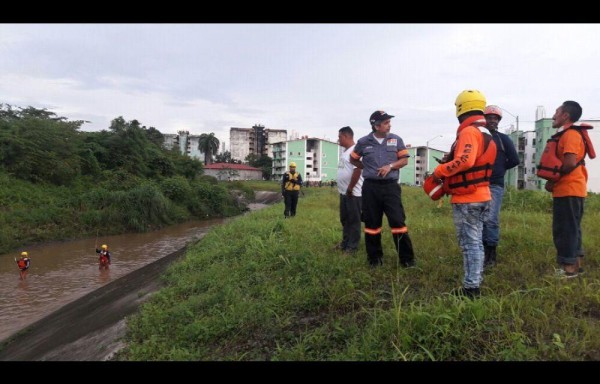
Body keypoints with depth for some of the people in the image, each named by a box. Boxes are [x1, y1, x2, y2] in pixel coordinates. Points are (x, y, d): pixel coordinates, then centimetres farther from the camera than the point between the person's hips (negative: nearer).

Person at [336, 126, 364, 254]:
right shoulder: (345, 151, 16)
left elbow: (357, 170, -23)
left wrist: (350, 189, -19)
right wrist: (344, 190, 18)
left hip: (353, 193, -10)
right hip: (344, 192, 10)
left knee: (354, 220, 0)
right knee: (344, 219, 16)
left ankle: (352, 246, 7)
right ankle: (345, 243, 27)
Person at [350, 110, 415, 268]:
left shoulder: (396, 140, 3)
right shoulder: (363, 142, 3)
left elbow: (404, 160, 5)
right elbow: (353, 159, 17)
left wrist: (390, 166, -12)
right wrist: (367, 168, 6)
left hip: (391, 186, -1)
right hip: (370, 187, 1)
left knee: (398, 221, -4)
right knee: (372, 224, 7)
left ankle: (407, 259, 6)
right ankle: (375, 258, 20)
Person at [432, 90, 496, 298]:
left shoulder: (469, 132, -16)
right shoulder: (485, 132, 16)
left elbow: (465, 161, -29)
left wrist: (440, 170, -18)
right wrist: (450, 161, 9)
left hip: (467, 199, -10)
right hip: (481, 196, 10)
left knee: (469, 243, -4)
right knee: (476, 241, 17)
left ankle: (471, 287, 2)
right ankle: (475, 282, 27)